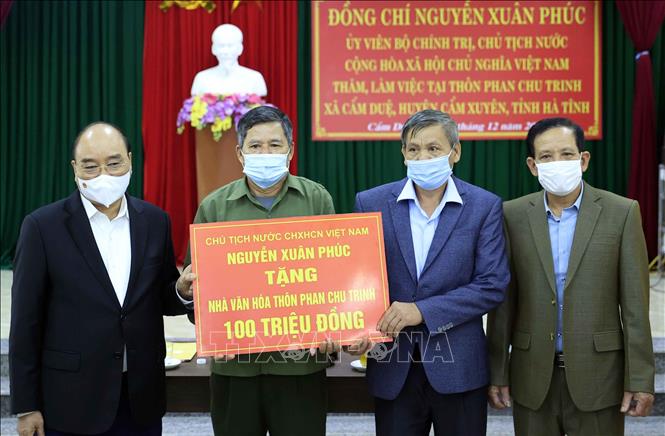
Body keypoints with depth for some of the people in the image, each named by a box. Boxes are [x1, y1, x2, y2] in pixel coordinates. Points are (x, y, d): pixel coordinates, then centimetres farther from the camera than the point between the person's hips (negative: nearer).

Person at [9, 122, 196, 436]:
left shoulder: (155, 221, 3)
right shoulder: (43, 226, -7)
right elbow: (26, 321, -5)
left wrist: (182, 291, -12)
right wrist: (26, 406, -5)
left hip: (141, 398, 3)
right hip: (71, 401, -3)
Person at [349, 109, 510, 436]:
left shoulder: (484, 207, -2)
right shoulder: (372, 203, 2)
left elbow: (492, 285, -7)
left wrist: (423, 310, -16)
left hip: (458, 364, -1)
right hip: (392, 366, 1)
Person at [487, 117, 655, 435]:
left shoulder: (621, 212, -3)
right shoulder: (513, 215, 1)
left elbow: (635, 304, -3)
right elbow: (504, 301, 3)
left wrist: (640, 380, -5)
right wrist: (497, 373, 2)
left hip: (597, 376, -1)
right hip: (533, 379, 1)